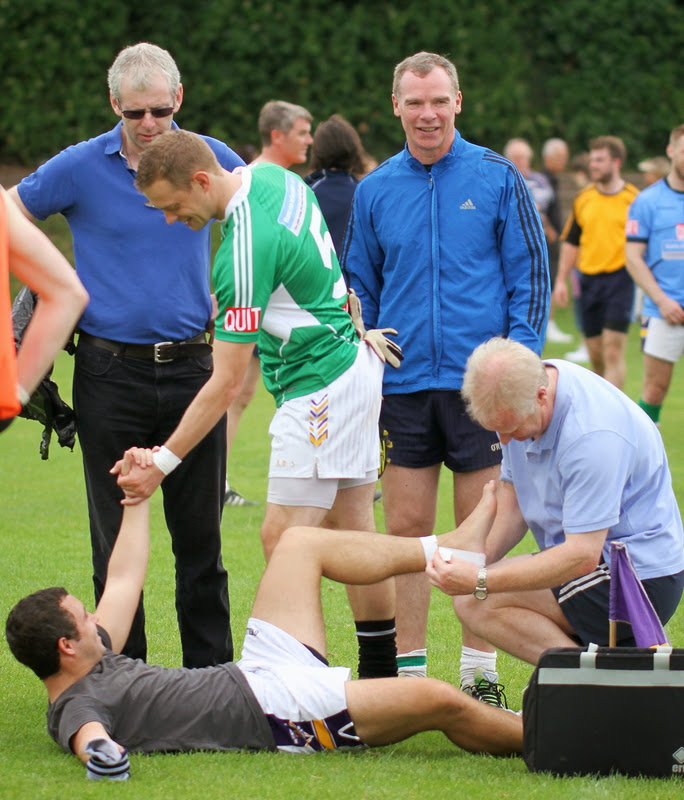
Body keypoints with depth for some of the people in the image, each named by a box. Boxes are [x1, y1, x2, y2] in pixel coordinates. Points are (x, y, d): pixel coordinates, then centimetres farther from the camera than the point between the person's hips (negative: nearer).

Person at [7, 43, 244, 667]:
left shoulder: (210, 160, 3)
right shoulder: (79, 169, -2)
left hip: (190, 367, 2)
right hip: (111, 375, -2)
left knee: (200, 535, 5)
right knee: (118, 539, 3)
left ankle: (212, 672, 11)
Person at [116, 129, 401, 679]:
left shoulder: (248, 247, -26)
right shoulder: (272, 176, 0)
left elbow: (226, 385, -23)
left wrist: (163, 463, -19)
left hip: (319, 386, -10)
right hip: (353, 362, 10)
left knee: (283, 537, -10)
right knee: (352, 530, 12)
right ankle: (381, 677, 17)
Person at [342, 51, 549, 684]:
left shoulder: (497, 179, 0)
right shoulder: (375, 191, 8)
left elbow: (530, 274, 1)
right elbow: (360, 288, 17)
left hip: (479, 385, -2)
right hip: (402, 386, 2)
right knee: (406, 532, 4)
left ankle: (478, 671, 10)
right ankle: (408, 666, 11)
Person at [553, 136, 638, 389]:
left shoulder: (633, 199, -2)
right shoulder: (583, 199, 10)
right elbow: (570, 242, 16)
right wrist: (561, 280, 10)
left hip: (620, 277, -4)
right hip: (588, 279, 5)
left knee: (613, 350, -12)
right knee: (595, 353, 9)